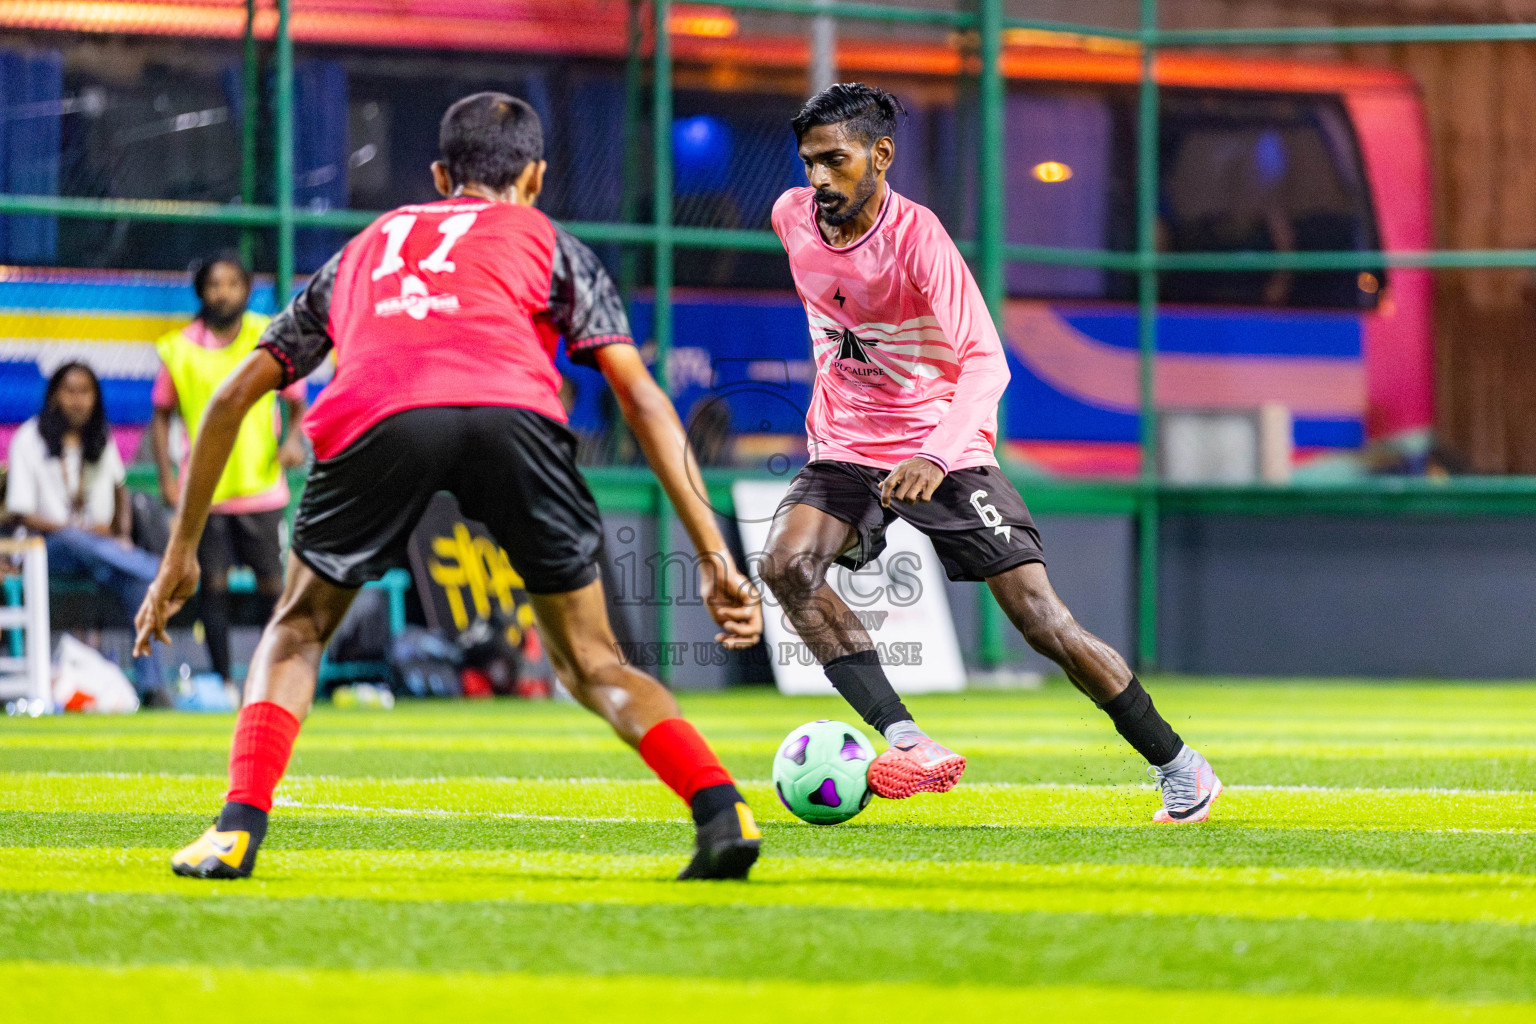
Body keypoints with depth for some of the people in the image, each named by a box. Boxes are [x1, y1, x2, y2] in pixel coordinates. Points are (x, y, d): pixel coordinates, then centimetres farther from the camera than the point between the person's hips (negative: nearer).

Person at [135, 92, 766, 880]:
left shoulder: (365, 247, 40)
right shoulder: (549, 244, 33)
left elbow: (233, 395, 38)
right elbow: (640, 397, 19)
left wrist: (182, 551, 44)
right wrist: (714, 557, 16)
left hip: (374, 417, 1)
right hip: (514, 413, -1)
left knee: (298, 629, 25)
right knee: (590, 664, 15)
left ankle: (239, 825, 5)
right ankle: (722, 809, -5)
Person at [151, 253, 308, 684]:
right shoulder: (180, 348, 1)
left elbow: (297, 401, 10)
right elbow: (161, 414, 9)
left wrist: (294, 439, -10)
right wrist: (166, 476, -1)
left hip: (261, 485, 0)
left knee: (271, 584, -1)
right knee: (213, 584, 0)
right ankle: (222, 680, 5)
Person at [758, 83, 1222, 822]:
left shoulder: (917, 239, -20)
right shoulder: (793, 218, -2)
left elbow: (984, 362, -28)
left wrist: (935, 456, -43)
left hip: (942, 452, -5)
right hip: (845, 449, 5)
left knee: (1040, 618, -8)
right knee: (786, 564, -25)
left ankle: (1177, 767, 8)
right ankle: (908, 745, -30)